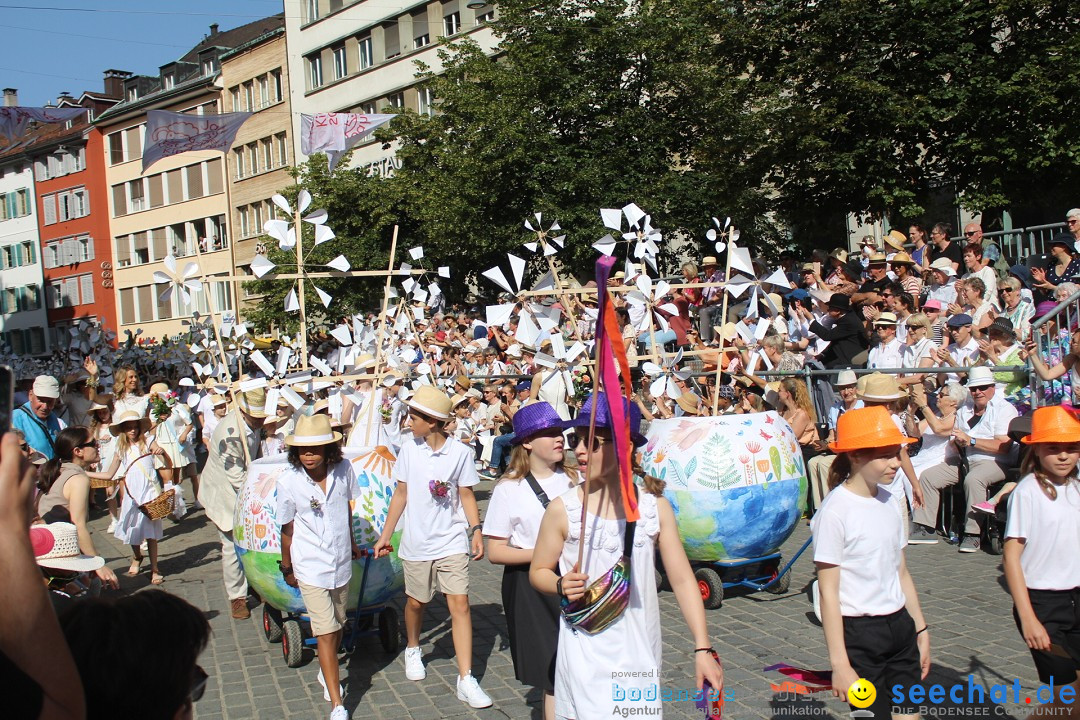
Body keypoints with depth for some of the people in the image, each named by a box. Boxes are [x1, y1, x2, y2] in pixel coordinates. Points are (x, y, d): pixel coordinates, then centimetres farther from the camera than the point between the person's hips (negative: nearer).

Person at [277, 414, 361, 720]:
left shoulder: (343, 469, -10)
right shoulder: (289, 480, -16)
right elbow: (287, 527, -3)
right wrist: (287, 567, 8)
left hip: (341, 561, 3)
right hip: (310, 566, -3)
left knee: (338, 625, 18)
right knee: (325, 632, -7)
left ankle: (326, 672, 45)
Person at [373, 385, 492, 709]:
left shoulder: (460, 452, -8)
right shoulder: (409, 448, -2)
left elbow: (466, 496, 0)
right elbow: (401, 494, 5)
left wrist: (476, 530, -11)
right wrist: (385, 535, 7)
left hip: (451, 541, -2)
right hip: (416, 542, 2)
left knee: (459, 603, -8)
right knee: (416, 601, 15)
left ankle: (466, 679, -4)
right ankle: (413, 649, 45)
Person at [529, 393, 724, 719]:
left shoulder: (655, 507, -3)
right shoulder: (563, 509, -7)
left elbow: (683, 580, 0)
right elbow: (538, 571, 4)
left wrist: (703, 648, -5)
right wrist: (561, 586, -18)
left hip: (641, 652, 2)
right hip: (585, 654, -1)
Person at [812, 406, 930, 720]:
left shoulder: (888, 501, 5)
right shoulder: (834, 511, -16)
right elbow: (828, 593, -16)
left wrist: (921, 629, 16)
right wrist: (839, 664, -17)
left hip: (900, 625, 7)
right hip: (859, 635, -7)